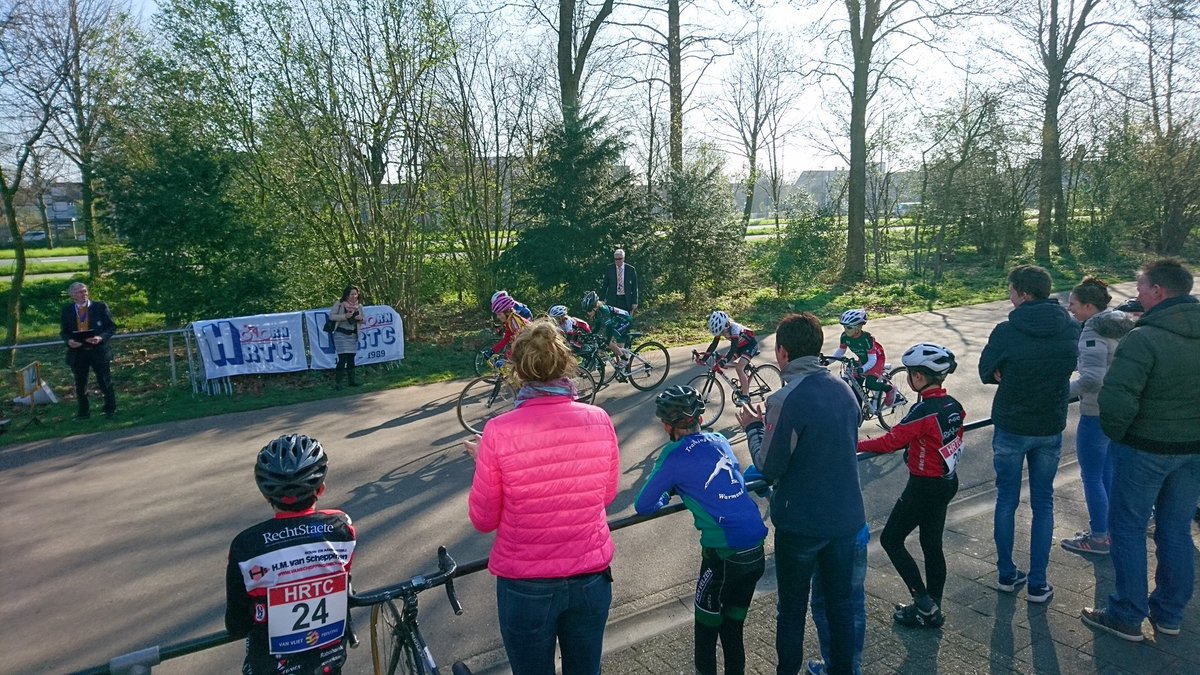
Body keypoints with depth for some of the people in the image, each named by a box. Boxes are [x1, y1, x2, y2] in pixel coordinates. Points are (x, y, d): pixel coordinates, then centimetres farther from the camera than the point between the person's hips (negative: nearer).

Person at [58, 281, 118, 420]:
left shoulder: (100, 307, -1)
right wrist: (69, 341, -14)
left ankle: (110, 410, 21)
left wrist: (101, 338, -19)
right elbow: (63, 332, 8)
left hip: (99, 350, -2)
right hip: (77, 352, 2)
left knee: (105, 382, 7)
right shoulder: (67, 310, 5)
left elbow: (112, 327, -2)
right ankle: (83, 412, 23)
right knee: (80, 385, 11)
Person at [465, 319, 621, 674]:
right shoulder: (598, 420, -12)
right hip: (592, 578, 3)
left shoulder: (499, 432, -21)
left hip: (525, 585, -2)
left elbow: (484, 520, -8)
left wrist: (481, 459, 5)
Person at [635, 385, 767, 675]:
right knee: (733, 631, 20)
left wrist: (664, 496, 16)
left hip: (724, 556, -6)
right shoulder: (721, 441, 8)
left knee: (706, 632, 14)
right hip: (757, 551, 6)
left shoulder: (675, 456, -10)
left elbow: (642, 507, -3)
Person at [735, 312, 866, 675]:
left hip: (800, 523, -6)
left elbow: (769, 468, -18)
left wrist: (753, 428, -1)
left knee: (792, 608, 12)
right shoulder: (844, 389, -1)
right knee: (841, 601, 20)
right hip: (846, 517, 6)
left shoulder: (786, 400, -23)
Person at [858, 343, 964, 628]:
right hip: (948, 482, 9)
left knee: (891, 540, 6)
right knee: (932, 544, 17)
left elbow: (890, 441, -26)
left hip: (924, 487, -8)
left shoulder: (923, 411, -24)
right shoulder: (953, 405, 1)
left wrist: (856, 445, -17)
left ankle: (924, 603, 6)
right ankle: (932, 609, 26)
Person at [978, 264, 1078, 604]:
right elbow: (1068, 367, 9)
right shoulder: (1070, 329, -5)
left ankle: (1007, 574, 23)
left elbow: (986, 372, -6)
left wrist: (1008, 374, 2)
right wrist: (1039, 379, 0)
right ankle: (1037, 584, 16)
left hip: (1010, 428, -3)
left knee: (1006, 500, 13)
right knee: (1043, 504, 13)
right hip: (1051, 429, 3)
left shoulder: (1007, 331, -17)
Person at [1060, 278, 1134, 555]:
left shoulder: (1093, 332, -20)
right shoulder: (1119, 325, 7)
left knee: (1091, 476, 3)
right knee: (1107, 474, 19)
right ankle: (1108, 529, 29)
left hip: (1096, 413, -9)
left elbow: (1091, 378, -28)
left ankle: (1099, 538, 13)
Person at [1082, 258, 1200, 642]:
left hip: (1145, 450, -7)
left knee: (1128, 529, 7)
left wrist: (1115, 433, -10)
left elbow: (1117, 400, -29)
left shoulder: (1144, 338, -22)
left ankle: (1127, 617, 15)